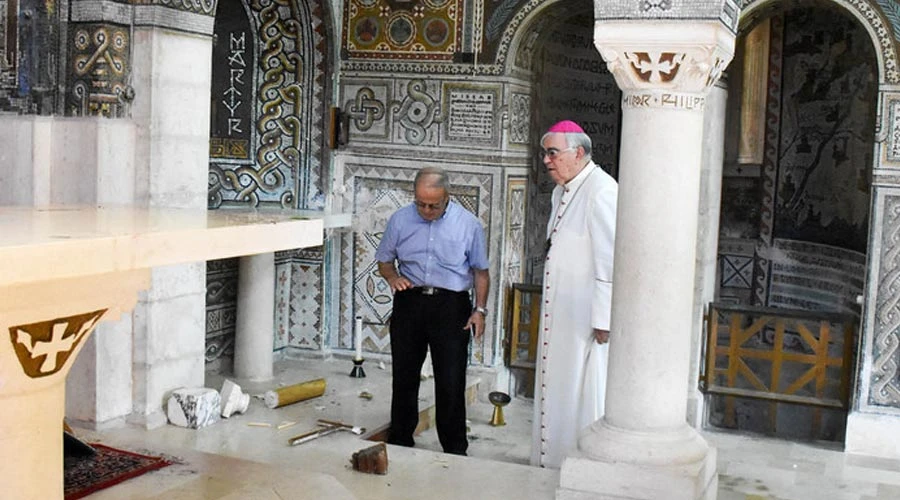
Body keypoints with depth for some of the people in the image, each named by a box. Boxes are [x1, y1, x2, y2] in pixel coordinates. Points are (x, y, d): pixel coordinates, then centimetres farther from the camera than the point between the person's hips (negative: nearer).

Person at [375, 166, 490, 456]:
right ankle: (399, 442, 26)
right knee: (404, 377, 11)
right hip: (409, 302, 3)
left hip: (451, 305, -2)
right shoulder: (400, 220, 2)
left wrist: (480, 309, -4)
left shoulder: (467, 223, -3)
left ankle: (455, 449, 10)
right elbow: (384, 261, 12)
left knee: (451, 381, -2)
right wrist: (392, 277, -10)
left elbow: (481, 271, 5)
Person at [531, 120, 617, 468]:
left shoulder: (601, 191, -17)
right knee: (555, 390, 16)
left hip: (586, 318, -9)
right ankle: (551, 460, 28)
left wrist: (603, 319, -21)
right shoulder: (561, 191, 13)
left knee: (583, 392, 0)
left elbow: (608, 261, -20)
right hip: (559, 315, 9)